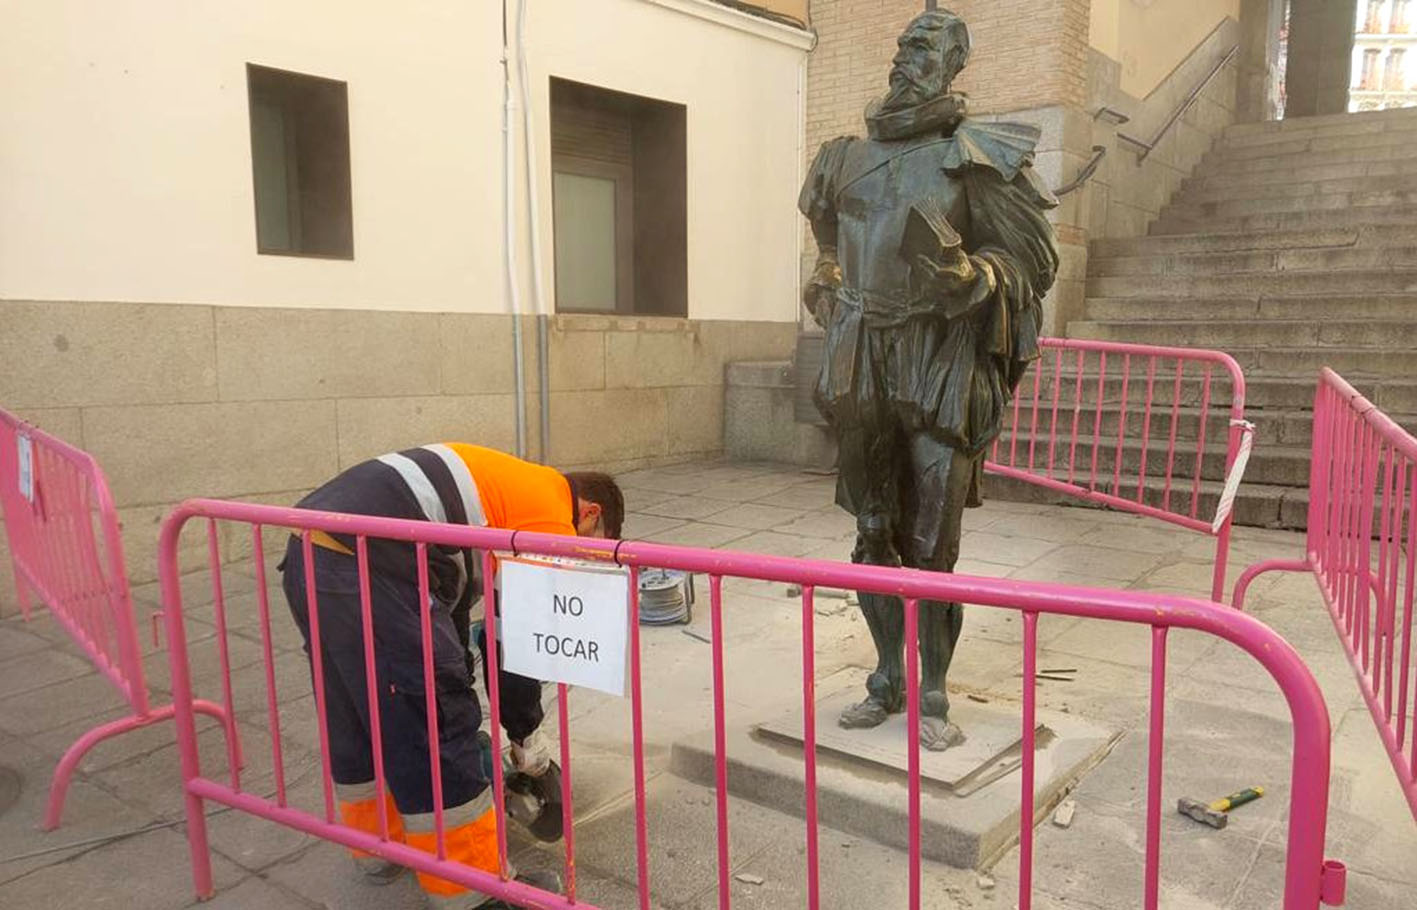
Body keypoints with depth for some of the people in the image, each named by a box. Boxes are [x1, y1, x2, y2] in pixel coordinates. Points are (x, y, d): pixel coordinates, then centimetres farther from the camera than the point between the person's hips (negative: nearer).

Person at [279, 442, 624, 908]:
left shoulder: (508, 484, 27)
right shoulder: (551, 514, 1)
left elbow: (452, 602, 30)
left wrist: (455, 698, 35)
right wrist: (527, 733, 16)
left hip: (306, 550, 10)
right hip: (365, 566, -10)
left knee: (355, 718, 24)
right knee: (434, 732, 0)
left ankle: (376, 845, 41)